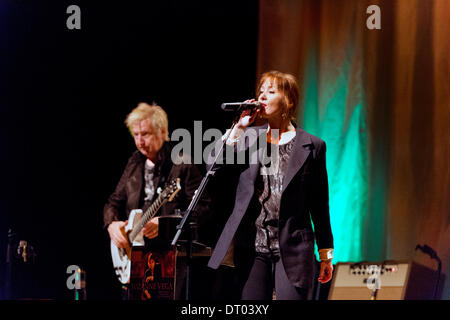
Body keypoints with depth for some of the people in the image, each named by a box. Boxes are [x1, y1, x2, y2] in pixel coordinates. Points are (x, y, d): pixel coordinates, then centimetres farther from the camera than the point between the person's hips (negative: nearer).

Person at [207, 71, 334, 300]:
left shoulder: (312, 146, 4)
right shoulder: (248, 136, 10)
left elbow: (319, 203, 6)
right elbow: (215, 168, -4)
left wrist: (326, 253, 6)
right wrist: (238, 128, -6)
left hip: (293, 249, -2)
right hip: (251, 247, 2)